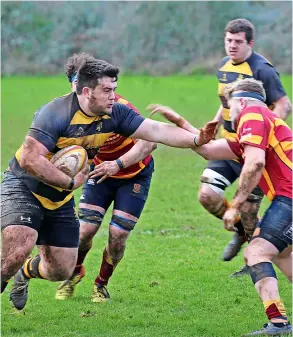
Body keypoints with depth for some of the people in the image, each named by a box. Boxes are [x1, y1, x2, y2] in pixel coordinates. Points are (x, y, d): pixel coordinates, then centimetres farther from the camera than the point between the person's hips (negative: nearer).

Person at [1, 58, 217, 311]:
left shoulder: (115, 114, -6)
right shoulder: (57, 113, -26)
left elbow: (158, 131, -8)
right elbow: (30, 159, -30)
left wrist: (197, 139, -22)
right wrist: (70, 182, -25)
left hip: (60, 200, 7)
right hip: (24, 188, -7)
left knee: (61, 271, 7)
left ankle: (24, 274, 38)